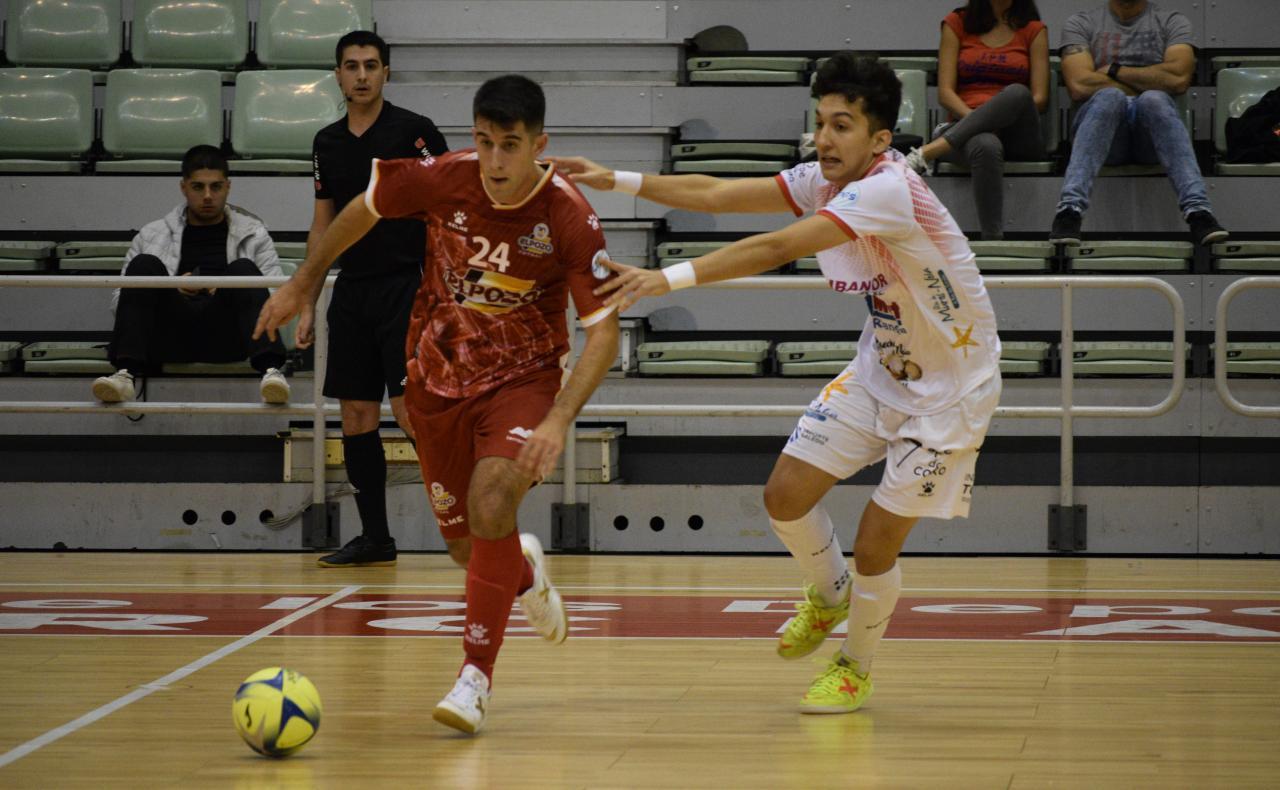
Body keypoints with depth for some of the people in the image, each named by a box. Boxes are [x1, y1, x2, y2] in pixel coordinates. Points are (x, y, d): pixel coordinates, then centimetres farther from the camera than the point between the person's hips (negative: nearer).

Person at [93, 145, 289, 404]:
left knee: (243, 268, -26)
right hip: (171, 336, 1)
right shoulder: (152, 235, 18)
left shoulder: (252, 234, 18)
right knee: (144, 264, -22)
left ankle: (270, 371, -48)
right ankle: (125, 374, -38)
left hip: (226, 337, 0)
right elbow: (118, 301, 11)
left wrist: (236, 292, -12)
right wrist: (170, 290, -7)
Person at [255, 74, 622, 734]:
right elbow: (363, 210, 3)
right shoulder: (442, 180, -18)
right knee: (462, 533, 11)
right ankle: (523, 570, 49)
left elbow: (603, 330, -20)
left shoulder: (570, 218, -24)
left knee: (491, 508, -26)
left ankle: (476, 677, -15)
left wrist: (558, 421, -31)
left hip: (522, 378, -3)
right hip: (437, 375, 3)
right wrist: (301, 284, 10)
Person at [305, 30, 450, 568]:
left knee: (410, 410, -14)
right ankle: (374, 538, 11)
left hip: (406, 285, -6)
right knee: (356, 415, 5)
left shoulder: (414, 131, -5)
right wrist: (308, 307, 15)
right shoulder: (327, 143, 12)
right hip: (352, 291, 6)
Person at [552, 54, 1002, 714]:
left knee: (873, 546, -5)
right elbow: (716, 195, -4)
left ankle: (854, 666, 23)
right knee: (786, 493, 0)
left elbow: (777, 248, -40)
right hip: (880, 369, 7)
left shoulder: (888, 190, -32)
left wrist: (671, 278, -46)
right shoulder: (824, 181, -6)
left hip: (949, 389, -7)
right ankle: (827, 596, 31)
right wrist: (618, 181, -15)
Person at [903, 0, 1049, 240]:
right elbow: (945, 93, 5)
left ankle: (926, 154, -40)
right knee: (986, 146, -40)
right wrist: (974, 118, -14)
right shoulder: (957, 23, 14)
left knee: (1017, 93, -36)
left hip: (1018, 137, 1)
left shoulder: (1033, 30, 15)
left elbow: (1039, 98, 6)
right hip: (964, 123, -1)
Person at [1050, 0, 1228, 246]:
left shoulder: (1173, 22, 16)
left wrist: (1115, 71, 0)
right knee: (1109, 96, -34)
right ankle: (1070, 208, -52)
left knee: (1154, 101, -34)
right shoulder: (1081, 23, 16)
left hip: (1151, 134, 0)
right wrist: (1151, 82, 1)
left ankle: (1197, 209, -52)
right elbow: (1079, 86, -2)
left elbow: (1179, 78, -4)